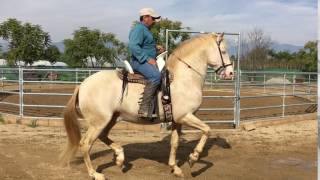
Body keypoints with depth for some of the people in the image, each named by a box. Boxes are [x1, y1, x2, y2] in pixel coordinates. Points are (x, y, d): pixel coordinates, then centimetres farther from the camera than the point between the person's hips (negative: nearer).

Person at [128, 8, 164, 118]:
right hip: (140, 62, -11)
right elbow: (133, 46, -24)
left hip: (147, 61, 11)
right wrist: (148, 59, -26)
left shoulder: (145, 30, 23)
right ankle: (144, 108, -36)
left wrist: (155, 47, 19)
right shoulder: (138, 29, -10)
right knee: (156, 76, -34)